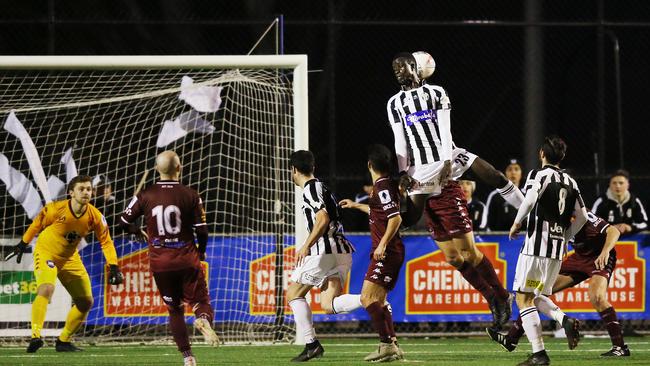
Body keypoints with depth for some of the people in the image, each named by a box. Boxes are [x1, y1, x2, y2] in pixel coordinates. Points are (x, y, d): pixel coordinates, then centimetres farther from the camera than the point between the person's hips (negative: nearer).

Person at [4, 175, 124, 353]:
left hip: (70, 258, 6)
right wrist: (23, 244, 4)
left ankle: (63, 341, 21)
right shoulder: (56, 209, -24)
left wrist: (113, 268, -12)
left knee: (86, 302, 7)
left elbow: (106, 242, -4)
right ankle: (35, 336, -38)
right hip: (46, 253, -6)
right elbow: (37, 225, -5)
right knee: (46, 289, -32)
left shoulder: (95, 216, -14)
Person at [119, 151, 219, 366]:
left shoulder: (145, 196, -1)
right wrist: (201, 252, 15)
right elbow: (202, 230, -4)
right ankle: (204, 319, -32)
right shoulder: (190, 196, -5)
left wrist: (140, 233, 24)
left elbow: (124, 222, 4)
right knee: (201, 302, 5)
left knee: (175, 310, 14)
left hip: (160, 262, 2)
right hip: (187, 259, -2)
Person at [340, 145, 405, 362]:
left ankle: (387, 343, -21)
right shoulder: (385, 186, 16)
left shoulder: (382, 188, -14)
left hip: (387, 252, -10)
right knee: (378, 300, 15)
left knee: (367, 297, -16)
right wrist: (356, 206, 49)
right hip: (389, 253, 10)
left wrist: (382, 245, -26)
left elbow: (396, 218, -24)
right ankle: (392, 347, 15)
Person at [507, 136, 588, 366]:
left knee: (523, 299, -1)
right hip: (558, 248, 7)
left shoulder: (539, 175, -4)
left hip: (536, 245, -7)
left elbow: (530, 200, -23)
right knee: (538, 297, 20)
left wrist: (517, 223, -10)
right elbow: (582, 217, 15)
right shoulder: (570, 182, 14)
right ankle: (565, 320, -9)